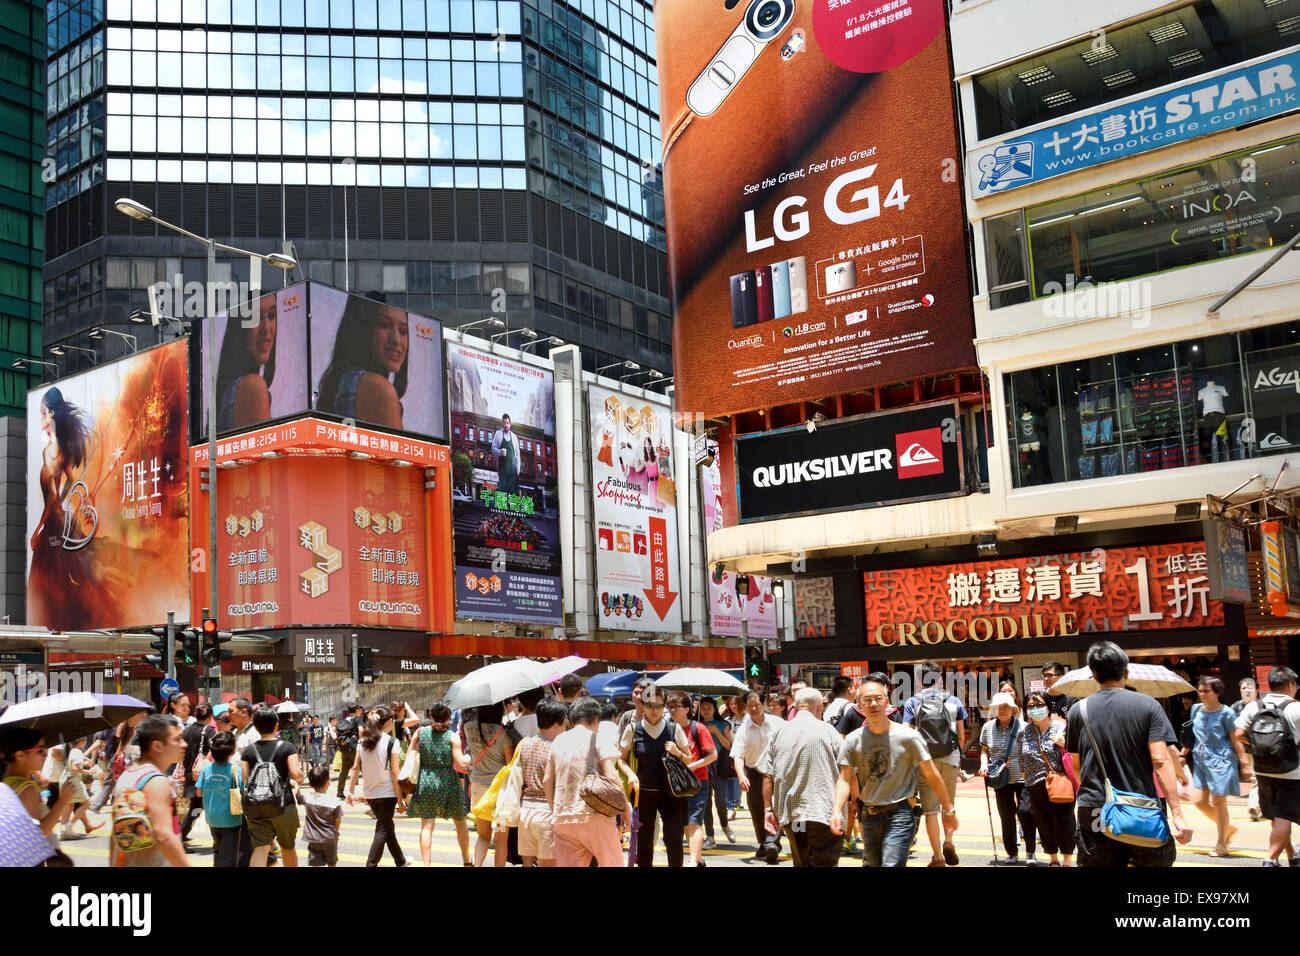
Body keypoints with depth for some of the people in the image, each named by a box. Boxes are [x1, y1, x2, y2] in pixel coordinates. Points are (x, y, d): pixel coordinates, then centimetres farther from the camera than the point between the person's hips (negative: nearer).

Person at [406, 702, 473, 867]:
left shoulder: (421, 732, -1)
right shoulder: (453, 737, -8)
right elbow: (461, 764, -12)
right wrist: (468, 758, 8)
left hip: (425, 782, 1)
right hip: (447, 782, -1)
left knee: (427, 825, 2)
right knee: (460, 822, 17)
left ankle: (427, 863, -9)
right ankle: (467, 861, 29)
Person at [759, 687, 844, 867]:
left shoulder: (779, 732, 6)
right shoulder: (827, 731, -3)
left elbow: (767, 775, 4)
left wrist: (768, 808, 9)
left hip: (789, 812, 4)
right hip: (823, 811, -4)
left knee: (801, 862, 15)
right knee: (825, 862, -2)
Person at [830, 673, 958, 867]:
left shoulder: (907, 736, -8)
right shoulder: (852, 741, -1)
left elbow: (932, 775, -1)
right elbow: (844, 779, -5)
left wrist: (948, 810, 1)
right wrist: (836, 811, -20)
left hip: (899, 816, -4)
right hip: (869, 815, 4)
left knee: (892, 864, -17)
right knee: (871, 864, 14)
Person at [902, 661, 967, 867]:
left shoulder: (912, 703, 1)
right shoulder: (953, 701, 5)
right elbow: (961, 736, 6)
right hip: (950, 759, 1)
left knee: (930, 809, 6)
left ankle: (937, 857, 5)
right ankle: (948, 842, -3)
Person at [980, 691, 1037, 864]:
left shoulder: (1022, 727, -6)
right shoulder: (988, 727, 5)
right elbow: (984, 749, 17)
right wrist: (984, 765, 0)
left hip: (1022, 778, -3)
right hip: (1000, 779, 3)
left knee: (1026, 812, -10)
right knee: (1006, 816, 7)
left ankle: (1030, 853, 5)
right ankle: (1012, 852, 22)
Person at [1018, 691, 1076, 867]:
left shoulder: (1061, 727, -3)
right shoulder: (1024, 732, 8)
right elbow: (1022, 761, 19)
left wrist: (1065, 743, -17)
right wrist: (1026, 780, 18)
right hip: (1036, 787, 4)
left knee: (1063, 822, -3)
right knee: (1044, 824, 10)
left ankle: (1067, 860, 12)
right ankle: (1053, 859, 26)